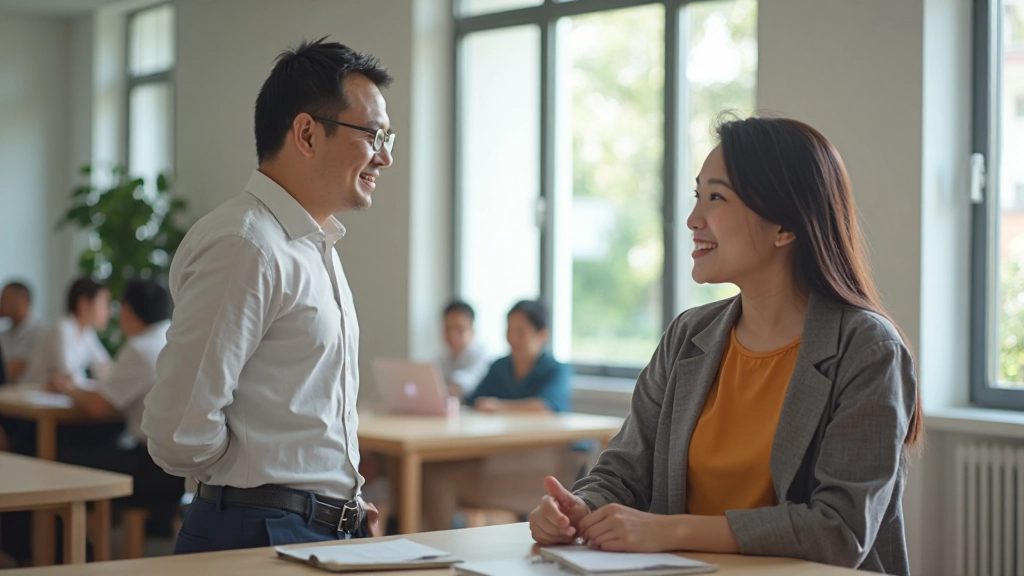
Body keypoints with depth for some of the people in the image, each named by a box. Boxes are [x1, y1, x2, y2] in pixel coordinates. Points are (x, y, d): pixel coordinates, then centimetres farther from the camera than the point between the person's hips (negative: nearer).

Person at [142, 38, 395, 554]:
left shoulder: (317, 249, 14)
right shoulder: (244, 248, -17)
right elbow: (178, 432, -22)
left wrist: (341, 502, 7)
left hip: (331, 532, 9)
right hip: (258, 540, -9)